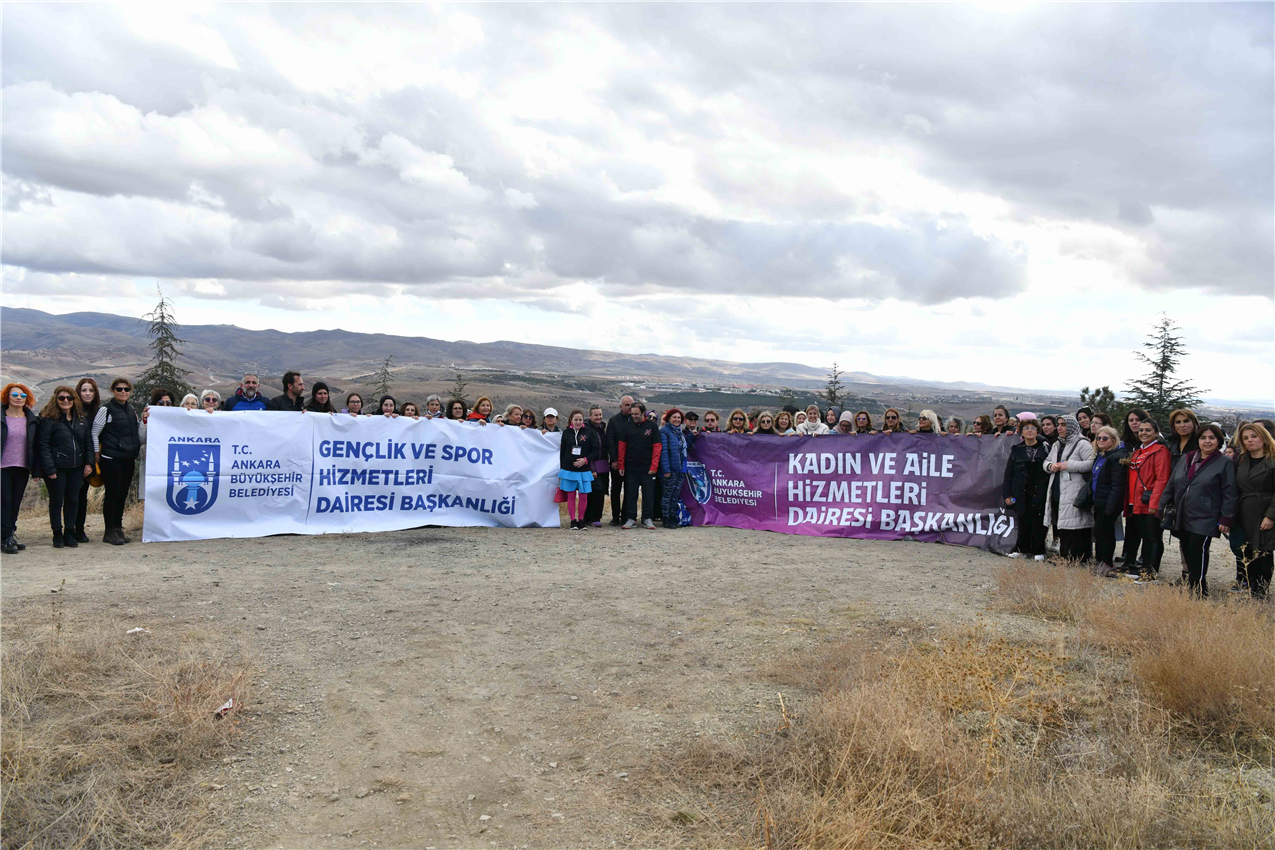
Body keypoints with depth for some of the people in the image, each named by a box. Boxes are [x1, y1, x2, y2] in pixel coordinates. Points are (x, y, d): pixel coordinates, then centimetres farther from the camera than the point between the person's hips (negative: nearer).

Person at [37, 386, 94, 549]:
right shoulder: (48, 419, -7)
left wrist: (89, 463, 4)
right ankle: (57, 534, 15)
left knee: (73, 500, 8)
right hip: (56, 468, -5)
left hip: (76, 468, 5)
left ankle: (69, 533, 18)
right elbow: (43, 445, -10)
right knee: (56, 500, 4)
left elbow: (88, 442, 14)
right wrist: (49, 469, -15)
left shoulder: (81, 419, 10)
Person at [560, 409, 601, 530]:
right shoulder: (566, 433, 6)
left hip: (584, 469, -1)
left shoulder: (590, 432, 1)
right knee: (571, 496, 2)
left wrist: (586, 460, -13)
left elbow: (596, 450, 0)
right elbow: (562, 452, 10)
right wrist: (562, 469, 8)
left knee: (583, 496, 1)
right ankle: (573, 521, 9)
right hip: (568, 469, 1)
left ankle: (581, 520, 15)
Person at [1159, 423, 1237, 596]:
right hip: (1182, 519, 6)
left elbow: (1230, 494, -5)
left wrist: (1226, 518, -9)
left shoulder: (1225, 463, -2)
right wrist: (1163, 506, 14)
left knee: (1197, 554, -11)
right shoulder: (1186, 459, 14)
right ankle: (1191, 587, 20)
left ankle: (1198, 591, -2)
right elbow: (1171, 485, 18)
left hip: (1205, 521, -6)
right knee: (1188, 554, 9)